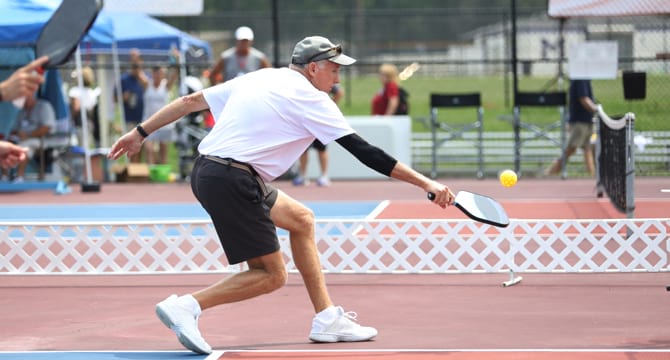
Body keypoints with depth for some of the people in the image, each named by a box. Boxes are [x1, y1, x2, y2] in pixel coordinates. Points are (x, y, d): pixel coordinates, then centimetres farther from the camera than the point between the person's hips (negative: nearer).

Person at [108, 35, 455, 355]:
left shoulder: (257, 78, 16)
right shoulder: (310, 98, -6)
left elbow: (191, 100, 18)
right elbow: (363, 151, -9)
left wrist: (140, 132, 26)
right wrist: (425, 183, -7)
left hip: (206, 170, 9)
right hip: (232, 181, -9)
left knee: (302, 219, 21)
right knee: (271, 276, -2)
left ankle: (327, 320, 21)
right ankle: (186, 305, -11)